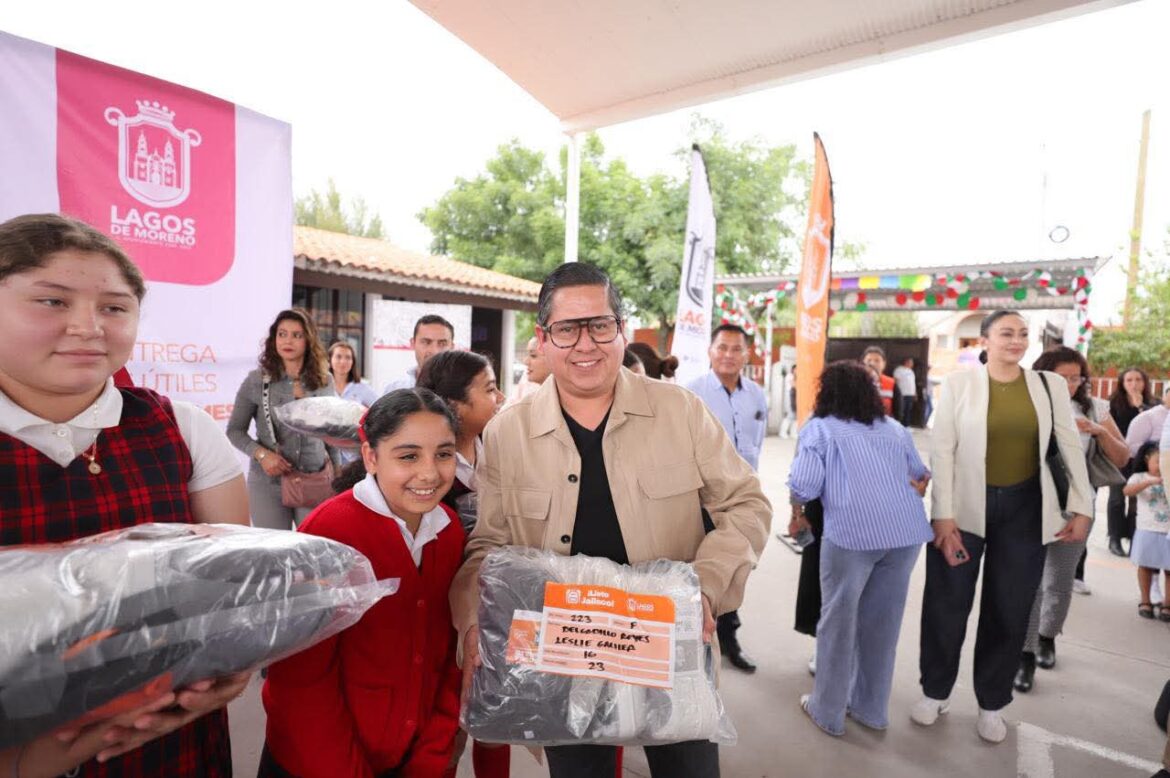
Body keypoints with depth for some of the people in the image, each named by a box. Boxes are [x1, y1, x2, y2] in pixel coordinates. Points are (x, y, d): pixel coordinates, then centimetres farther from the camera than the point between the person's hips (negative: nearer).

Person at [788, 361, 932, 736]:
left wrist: (797, 509, 14)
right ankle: (871, 708, 33)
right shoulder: (895, 429, 20)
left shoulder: (820, 428, 4)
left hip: (852, 532, -5)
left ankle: (829, 712, 23)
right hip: (907, 531, 5)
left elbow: (803, 487, -5)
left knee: (838, 622, 10)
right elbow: (921, 476, 32)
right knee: (882, 622, 17)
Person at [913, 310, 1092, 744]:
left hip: (1023, 509, 3)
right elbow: (941, 451, -9)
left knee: (1009, 612, 13)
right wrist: (943, 517, -13)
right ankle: (936, 692, 29)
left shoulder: (1049, 385, 1)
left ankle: (991, 704, 33)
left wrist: (1082, 508, 2)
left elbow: (1071, 447, 6)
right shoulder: (958, 384, -7)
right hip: (965, 506, -2)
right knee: (946, 606, 8)